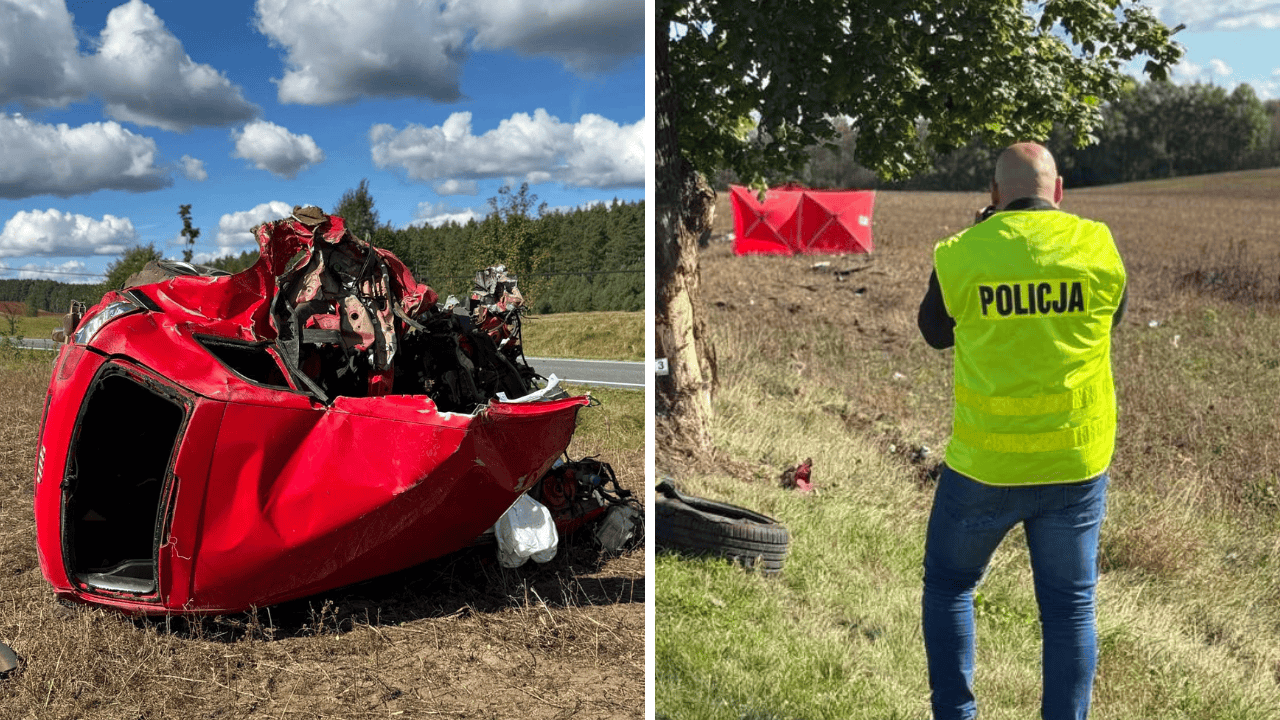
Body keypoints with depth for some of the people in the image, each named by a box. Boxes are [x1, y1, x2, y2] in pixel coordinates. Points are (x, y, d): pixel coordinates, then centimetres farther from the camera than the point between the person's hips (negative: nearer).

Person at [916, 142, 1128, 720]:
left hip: (985, 464, -1)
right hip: (1077, 462, 2)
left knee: (949, 584, 19)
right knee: (1070, 605, 15)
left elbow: (934, 331, 8)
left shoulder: (961, 254, -10)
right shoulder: (1098, 245, -5)